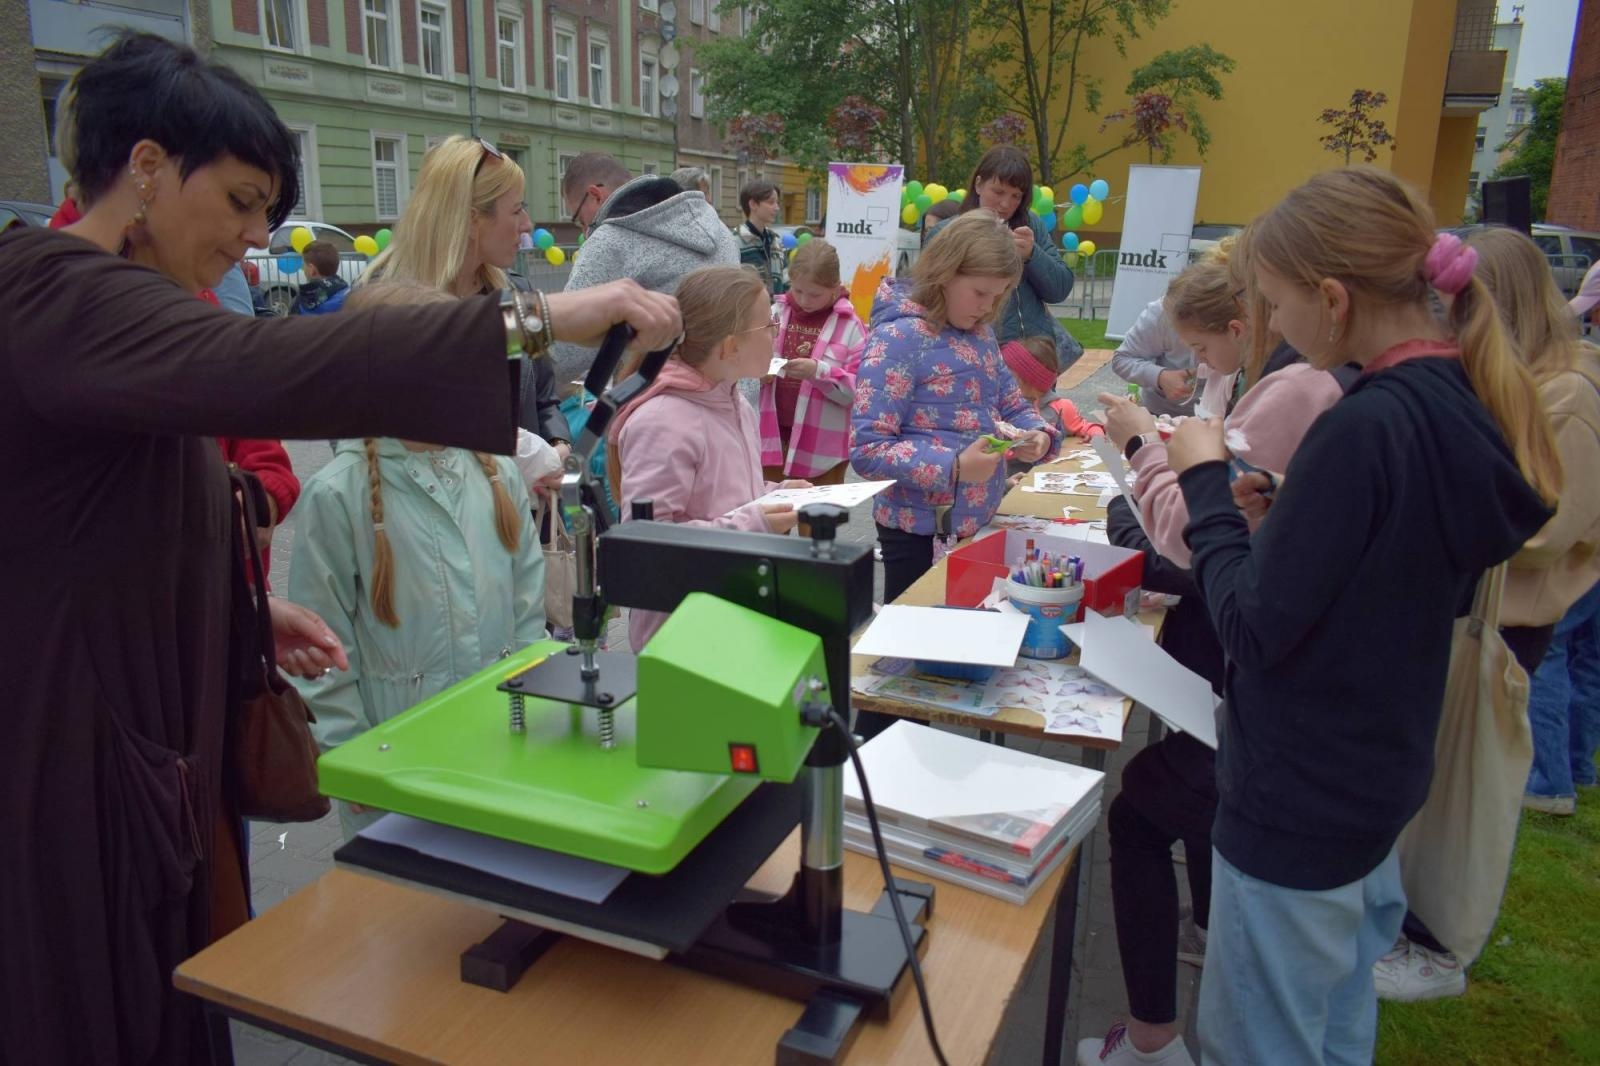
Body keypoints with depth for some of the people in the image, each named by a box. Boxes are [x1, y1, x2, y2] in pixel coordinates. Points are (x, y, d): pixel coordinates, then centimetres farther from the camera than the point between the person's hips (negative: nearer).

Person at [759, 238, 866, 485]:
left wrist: (819, 372, -23)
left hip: (822, 448, -3)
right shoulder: (776, 313, 2)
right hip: (773, 438, 3)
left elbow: (860, 389, -11)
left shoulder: (849, 326, -6)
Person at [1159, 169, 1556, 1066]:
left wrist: (1205, 483, -12)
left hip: (1299, 807, -9)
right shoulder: (1465, 406, 2)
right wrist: (1281, 509, 2)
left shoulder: (1367, 427, -26)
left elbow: (1254, 628, -22)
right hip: (1378, 781, 9)